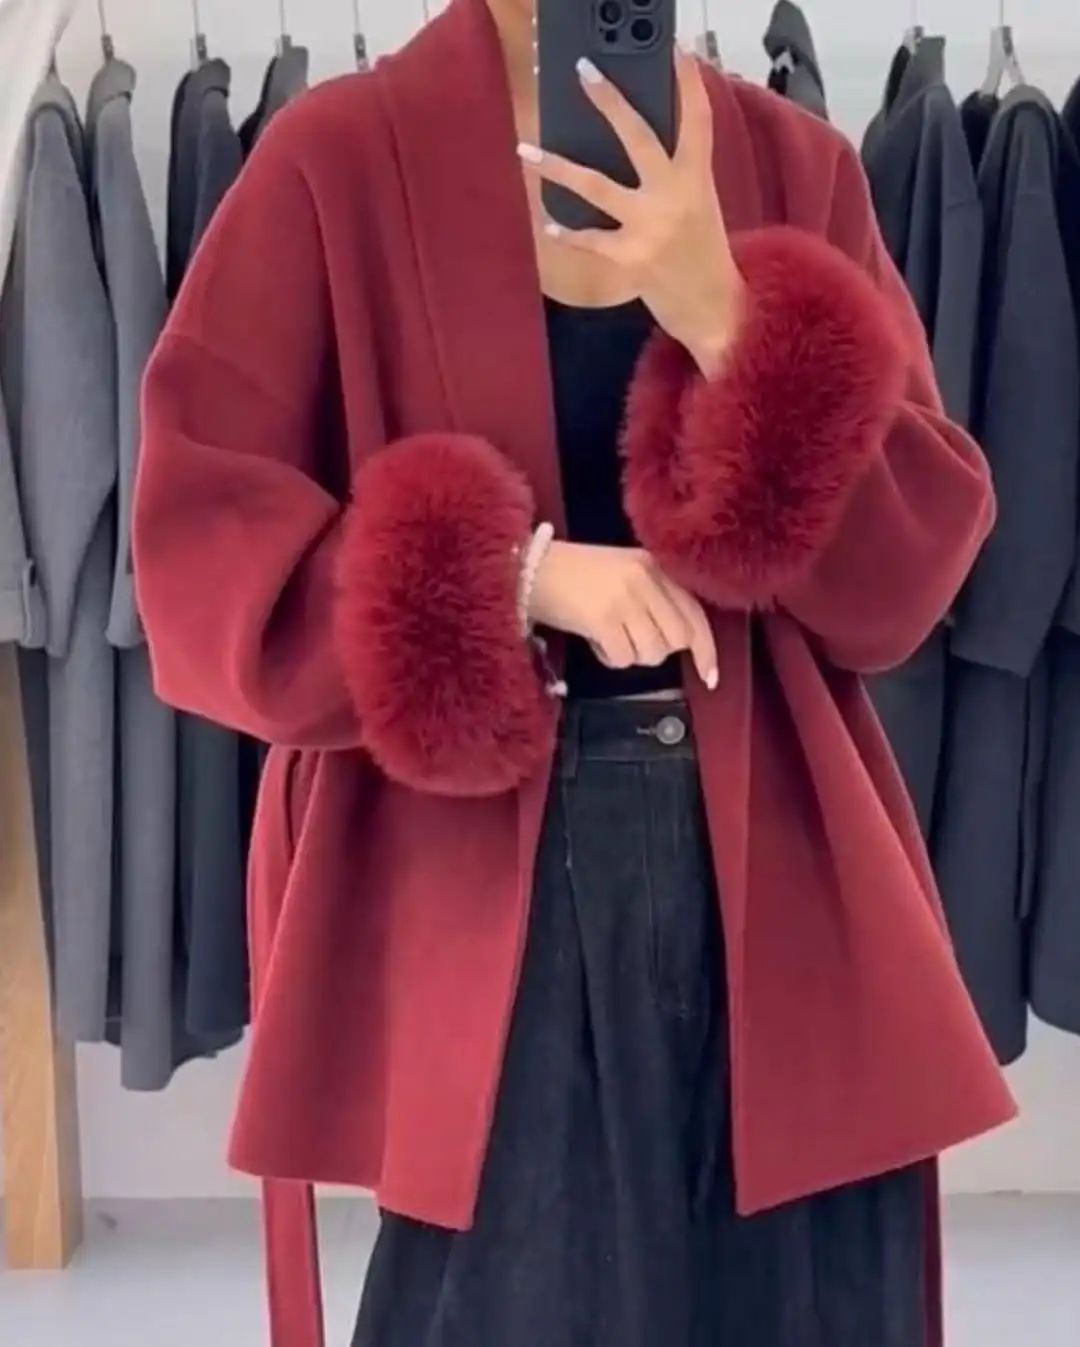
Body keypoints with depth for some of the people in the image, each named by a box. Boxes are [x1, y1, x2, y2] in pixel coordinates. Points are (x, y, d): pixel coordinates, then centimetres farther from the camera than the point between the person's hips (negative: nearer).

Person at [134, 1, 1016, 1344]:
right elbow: (201, 561, -6)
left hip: (778, 896, 3)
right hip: (478, 900, -2)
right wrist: (521, 572, -17)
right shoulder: (336, 163, -1)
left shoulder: (795, 164, 6)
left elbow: (908, 573, -1)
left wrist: (723, 317, -14)